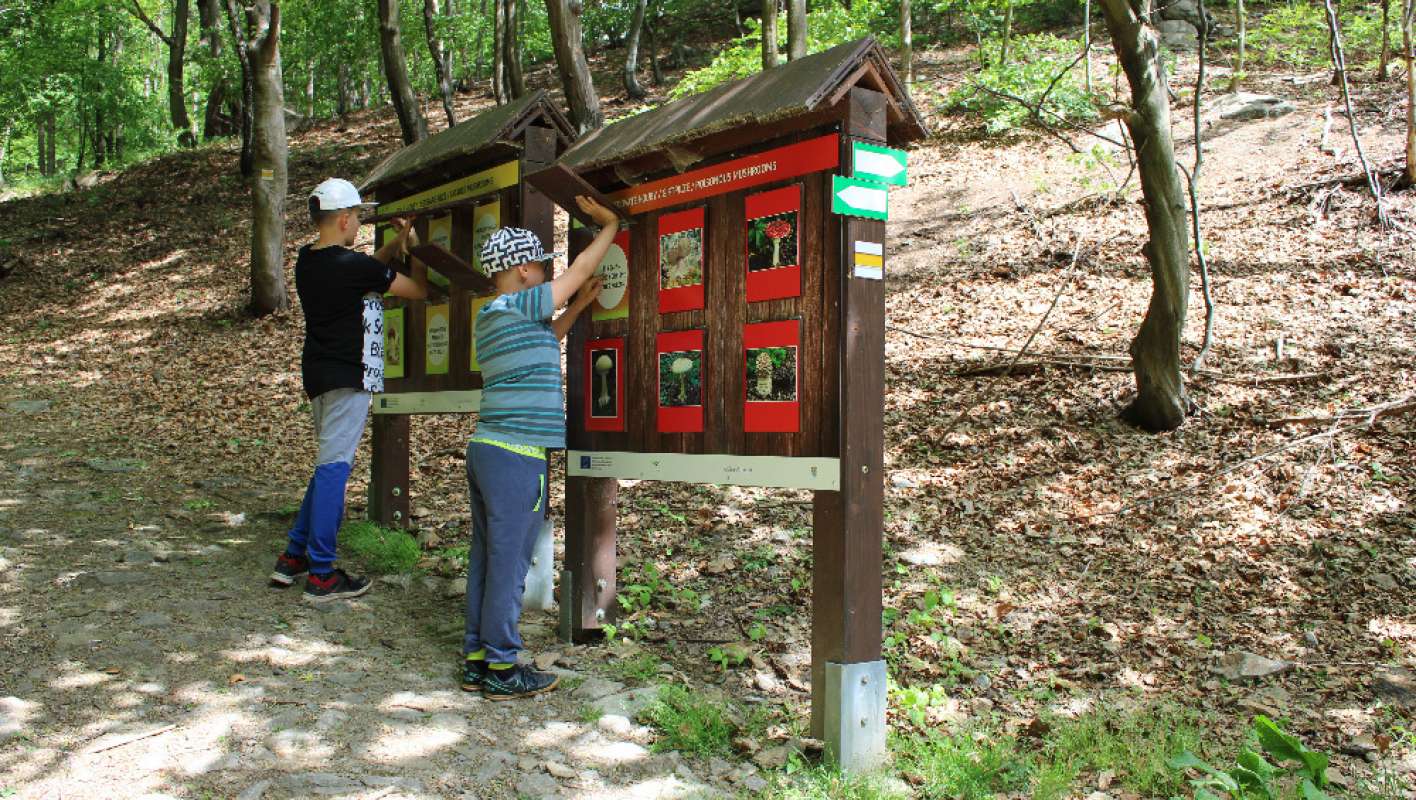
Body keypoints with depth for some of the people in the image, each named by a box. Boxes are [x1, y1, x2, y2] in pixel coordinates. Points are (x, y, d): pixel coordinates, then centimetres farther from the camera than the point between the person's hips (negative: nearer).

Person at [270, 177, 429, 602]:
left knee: (332, 464, 19)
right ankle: (321, 575, -1)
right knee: (334, 467, -5)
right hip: (347, 378, -9)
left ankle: (293, 558, 21)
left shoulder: (307, 260, 8)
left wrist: (396, 243, 8)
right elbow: (420, 291, -8)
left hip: (318, 374, 9)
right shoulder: (353, 266, -17)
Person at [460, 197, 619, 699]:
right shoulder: (518, 306, -10)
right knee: (509, 563, -4)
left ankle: (477, 660, 17)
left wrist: (578, 306, 29)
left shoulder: (488, 319, 17)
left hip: (485, 448, 9)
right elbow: (581, 269, -1)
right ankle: (502, 668, 2)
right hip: (516, 455, -9)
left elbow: (540, 344, 32)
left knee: (486, 558, 11)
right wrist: (609, 225, 12)